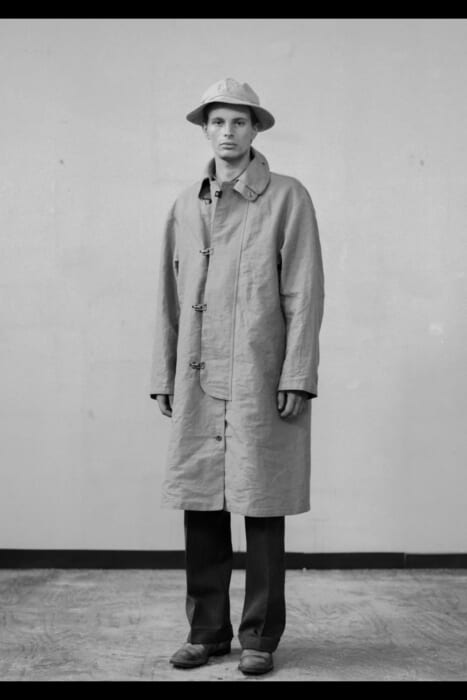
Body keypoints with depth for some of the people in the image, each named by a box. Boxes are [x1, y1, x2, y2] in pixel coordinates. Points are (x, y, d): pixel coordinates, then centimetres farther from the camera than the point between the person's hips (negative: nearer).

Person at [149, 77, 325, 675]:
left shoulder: (287, 198, 1)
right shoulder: (185, 206, 15)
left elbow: (304, 294, -4)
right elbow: (170, 299, 15)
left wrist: (296, 377, -10)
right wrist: (163, 376, 11)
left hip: (261, 382, -4)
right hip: (197, 384, 4)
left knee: (261, 512, 2)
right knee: (201, 510, 8)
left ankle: (260, 638, 15)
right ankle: (207, 631, 21)